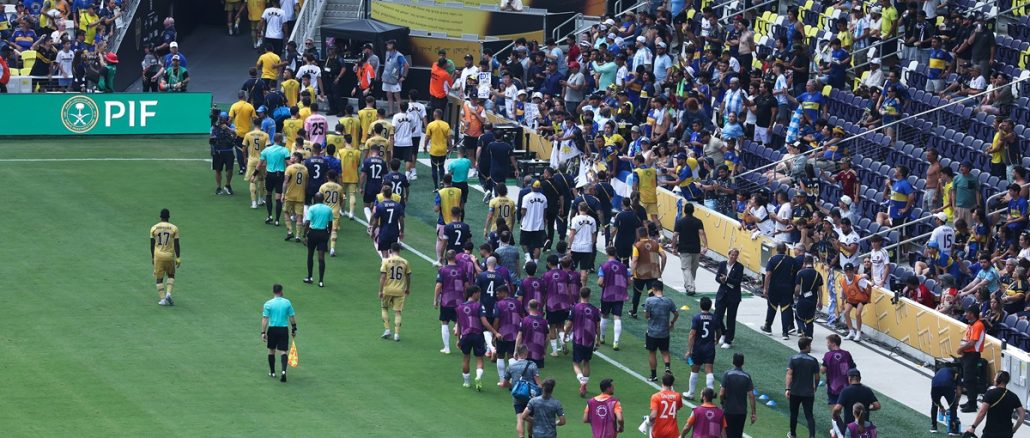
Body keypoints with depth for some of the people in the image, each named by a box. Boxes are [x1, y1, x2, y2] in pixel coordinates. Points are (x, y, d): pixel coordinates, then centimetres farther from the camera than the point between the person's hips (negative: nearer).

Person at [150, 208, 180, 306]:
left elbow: (152, 245, 2)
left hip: (158, 255, 0)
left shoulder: (154, 228, -2)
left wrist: (152, 257, 13)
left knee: (159, 278, 9)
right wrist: (178, 258, -2)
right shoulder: (174, 228, -4)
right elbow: (176, 244, -6)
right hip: (170, 256, 0)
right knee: (171, 275, 19)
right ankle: (168, 294, 0)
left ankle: (162, 299, 2)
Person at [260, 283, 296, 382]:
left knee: (271, 351, 16)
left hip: (272, 329, 0)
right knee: (283, 352, -1)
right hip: (283, 329, 0)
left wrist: (263, 332, -7)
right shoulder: (287, 303, 0)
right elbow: (292, 317, 4)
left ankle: (272, 372, 24)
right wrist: (294, 329, 15)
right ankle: (283, 371, -21)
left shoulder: (268, 304, -5)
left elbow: (265, 319, -9)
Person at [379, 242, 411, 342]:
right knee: (398, 311, 7)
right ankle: (397, 334, 3)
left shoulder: (386, 261, -8)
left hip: (388, 290, -1)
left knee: (384, 308, 20)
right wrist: (408, 289, 21)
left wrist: (380, 291, -5)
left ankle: (387, 330, 11)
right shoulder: (405, 262, -1)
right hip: (400, 291, 1)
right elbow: (408, 277, 6)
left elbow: (382, 277, -10)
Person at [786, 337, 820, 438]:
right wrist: (815, 388, 20)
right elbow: (817, 377, 2)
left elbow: (789, 374, -14)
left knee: (794, 413, 18)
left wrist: (788, 389, -18)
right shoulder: (813, 360, -4)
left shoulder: (793, 359, -4)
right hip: (808, 392, -1)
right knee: (809, 415, 0)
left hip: (795, 392, 1)